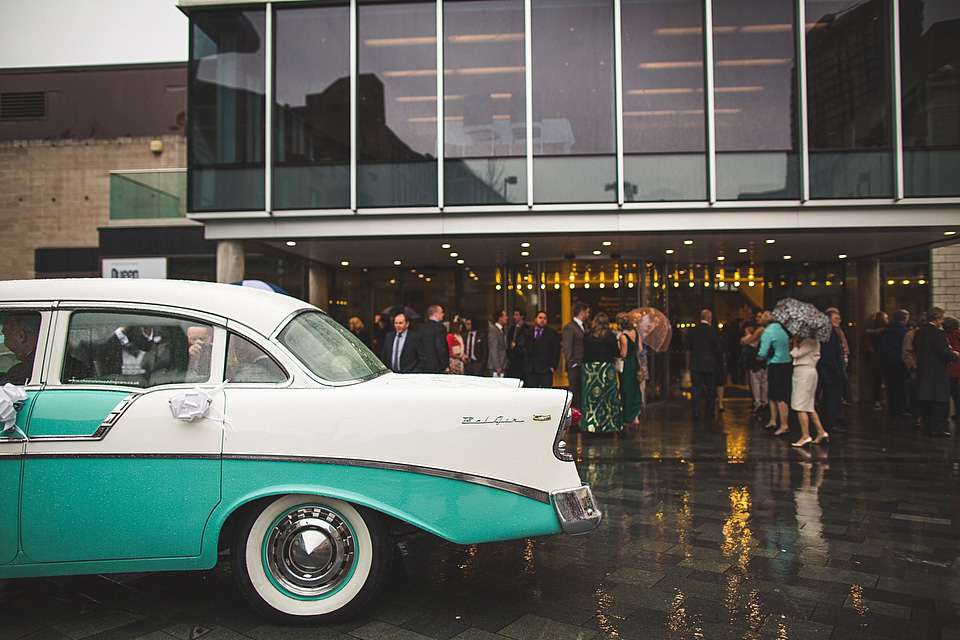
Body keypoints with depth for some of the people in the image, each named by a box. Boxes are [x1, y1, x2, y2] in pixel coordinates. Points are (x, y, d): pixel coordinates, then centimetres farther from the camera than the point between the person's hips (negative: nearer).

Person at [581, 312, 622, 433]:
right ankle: (609, 425, 8)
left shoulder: (587, 335, 1)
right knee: (608, 395, 5)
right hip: (605, 367, -2)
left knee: (591, 396, 7)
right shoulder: (609, 335, -6)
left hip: (588, 368, 2)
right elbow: (617, 354, -3)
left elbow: (584, 352, 7)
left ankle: (591, 424, 8)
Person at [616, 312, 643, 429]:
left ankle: (632, 419, 10)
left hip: (627, 365, -8)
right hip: (635, 363, 8)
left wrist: (618, 341, -13)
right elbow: (639, 348, 9)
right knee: (635, 389, 16)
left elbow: (623, 354, -18)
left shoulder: (623, 336, -20)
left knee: (628, 391, 3)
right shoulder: (635, 331, 2)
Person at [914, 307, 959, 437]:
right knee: (939, 402, 0)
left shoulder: (918, 332, 8)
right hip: (938, 373, -7)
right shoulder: (938, 333, -16)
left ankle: (927, 428, 16)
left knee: (925, 403, 11)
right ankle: (937, 429, 2)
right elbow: (945, 353, -19)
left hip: (922, 372, 8)